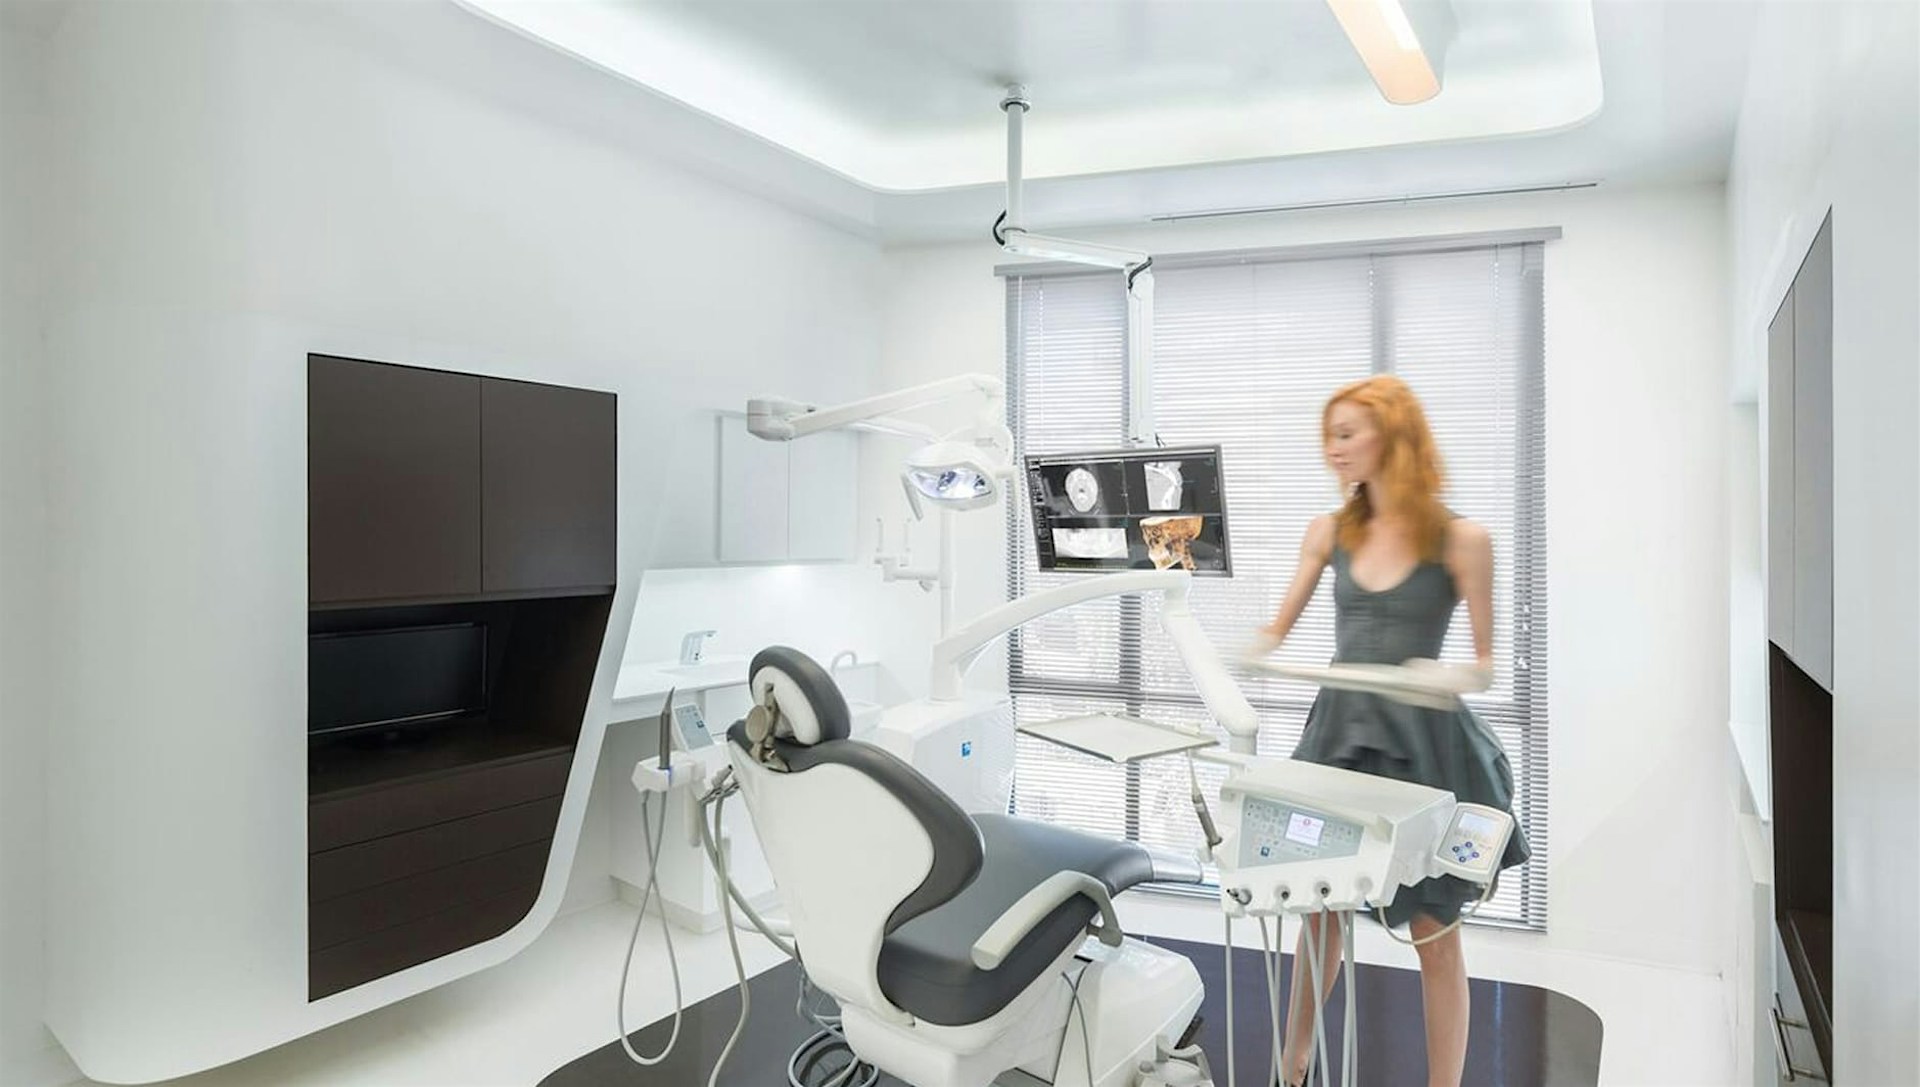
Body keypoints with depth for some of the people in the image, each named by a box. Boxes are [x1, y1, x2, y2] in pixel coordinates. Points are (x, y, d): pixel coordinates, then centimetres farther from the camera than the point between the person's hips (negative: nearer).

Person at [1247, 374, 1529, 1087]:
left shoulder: (1461, 539, -8)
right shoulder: (1329, 532, 4)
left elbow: (1485, 665, -5)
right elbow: (1276, 634, 7)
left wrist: (1454, 677, -26)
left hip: (1423, 741, -4)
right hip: (1339, 730, 4)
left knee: (1433, 931, 8)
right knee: (1321, 906, 13)